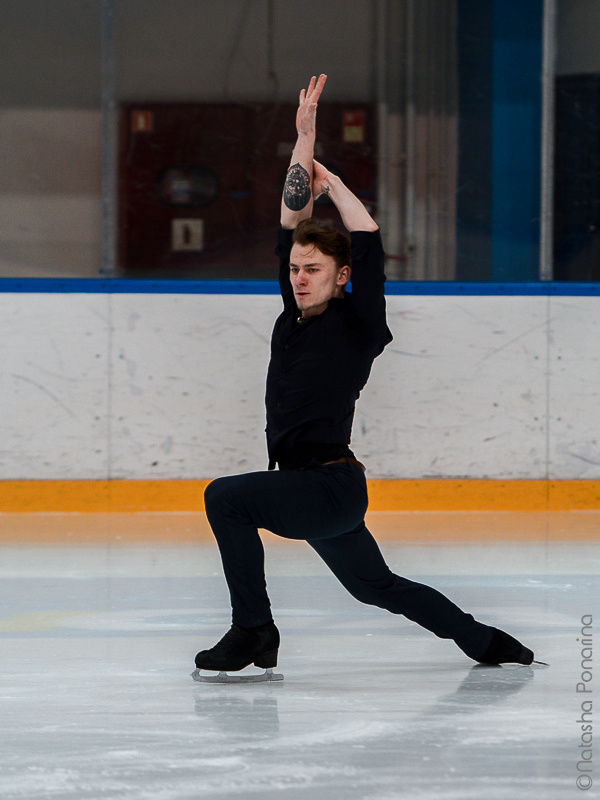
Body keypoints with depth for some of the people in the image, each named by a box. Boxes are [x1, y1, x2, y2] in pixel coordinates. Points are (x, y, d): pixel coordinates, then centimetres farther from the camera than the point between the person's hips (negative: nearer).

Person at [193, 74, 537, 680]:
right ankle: (486, 643, 35)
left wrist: (329, 180, -4)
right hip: (308, 487, 9)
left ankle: (253, 632, -17)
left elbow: (368, 242, -17)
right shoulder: (294, 316, 9)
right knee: (375, 586, 20)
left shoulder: (357, 327, -9)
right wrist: (304, 140, 5)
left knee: (225, 496, -23)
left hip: (332, 487, -9)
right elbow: (292, 225, 9)